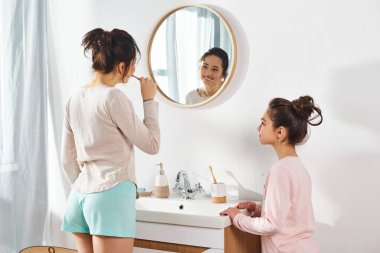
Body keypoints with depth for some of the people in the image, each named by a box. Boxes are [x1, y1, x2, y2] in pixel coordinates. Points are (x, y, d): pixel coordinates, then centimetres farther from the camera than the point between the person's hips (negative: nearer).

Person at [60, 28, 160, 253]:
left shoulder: (75, 99, 10)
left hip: (79, 197, 8)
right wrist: (149, 100, 2)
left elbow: (68, 160, 14)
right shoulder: (113, 97, -12)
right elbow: (152, 144, -5)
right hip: (111, 195, -8)